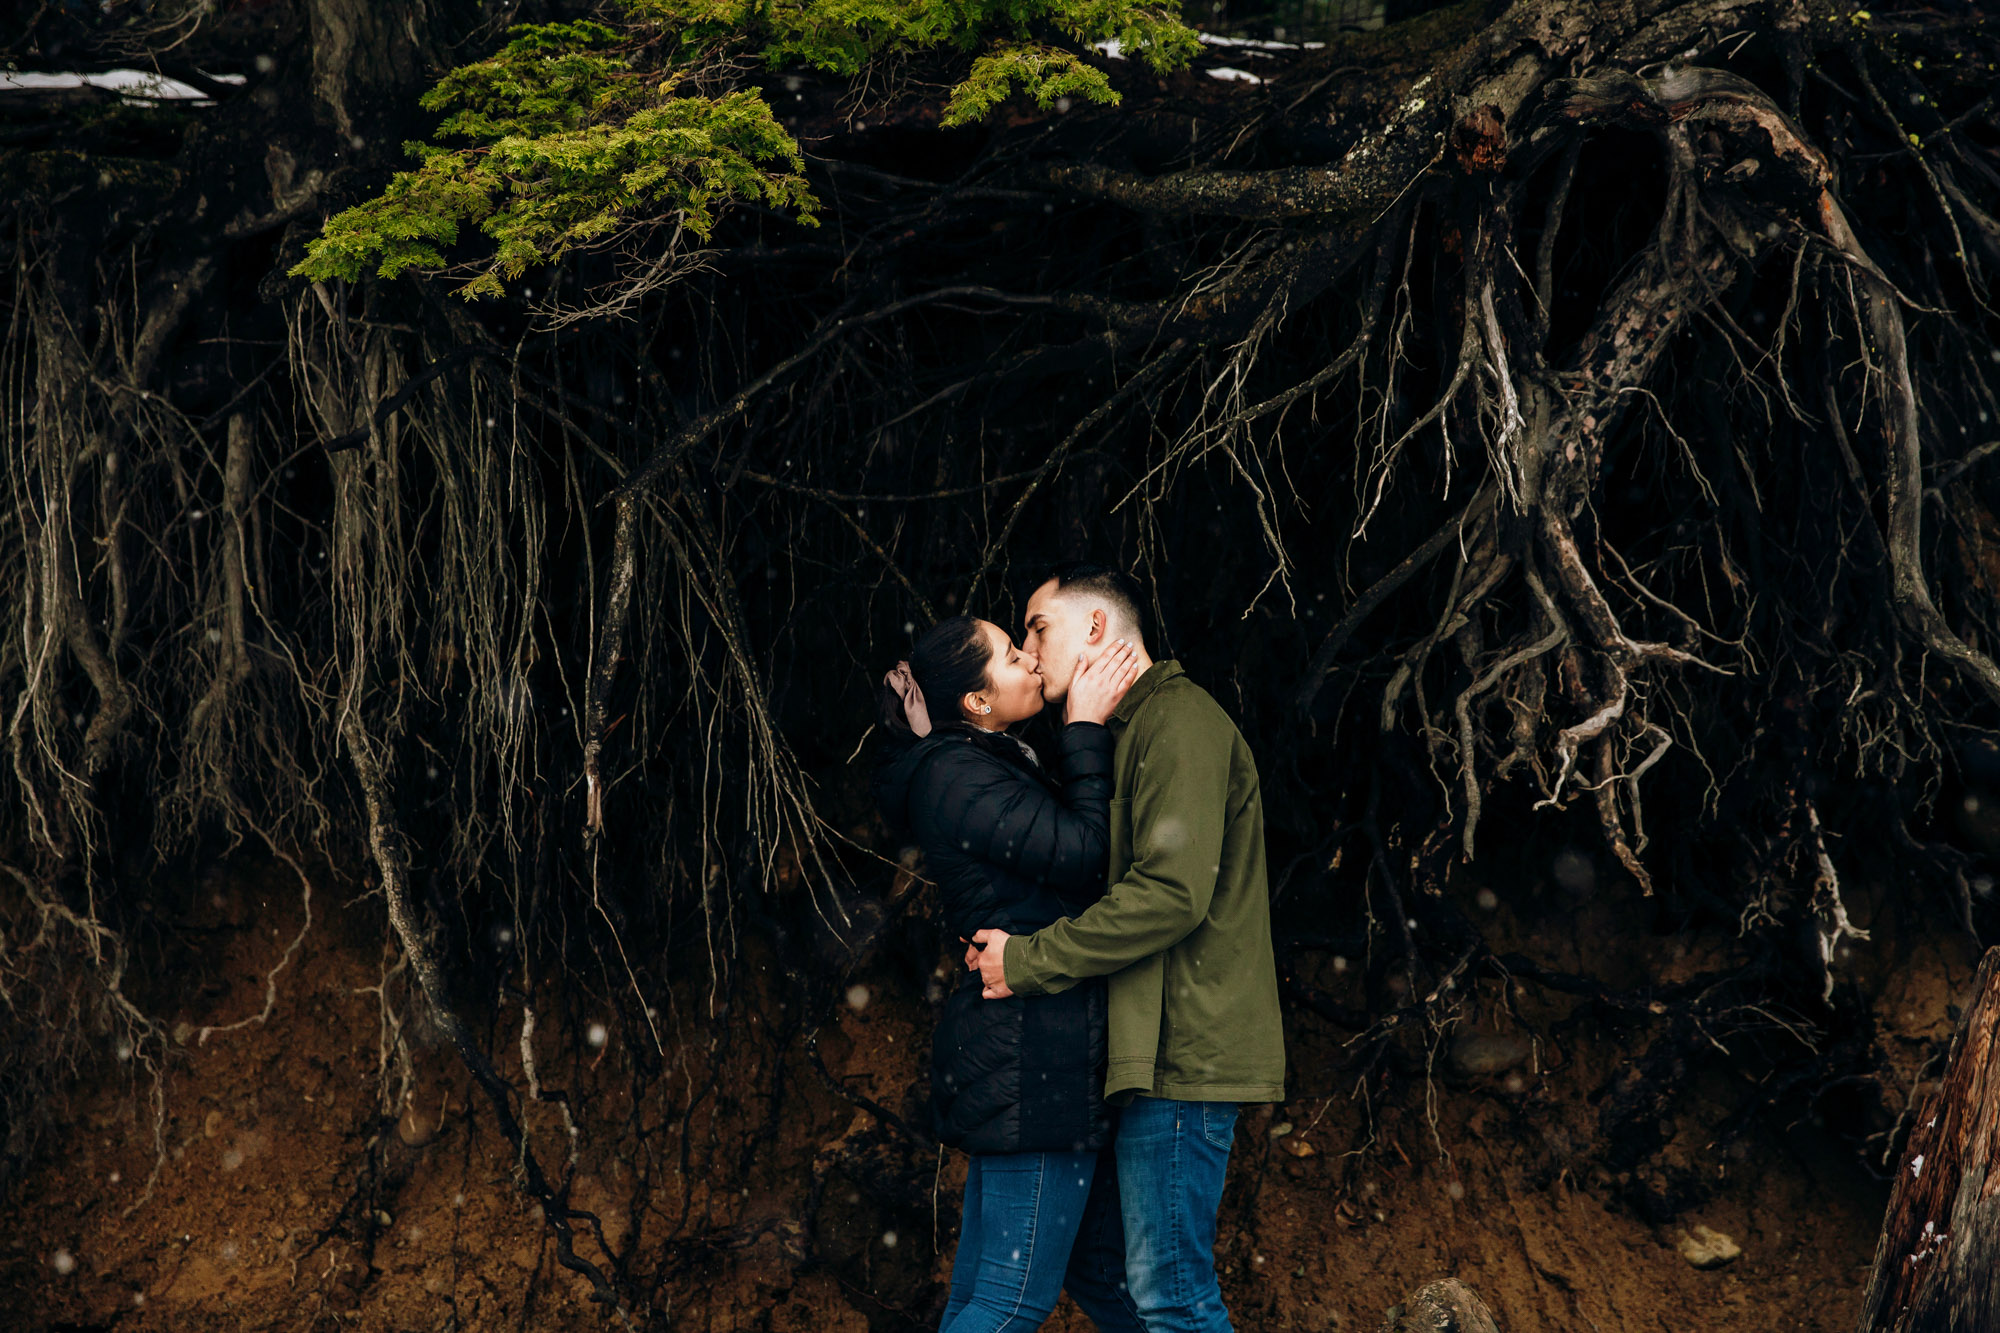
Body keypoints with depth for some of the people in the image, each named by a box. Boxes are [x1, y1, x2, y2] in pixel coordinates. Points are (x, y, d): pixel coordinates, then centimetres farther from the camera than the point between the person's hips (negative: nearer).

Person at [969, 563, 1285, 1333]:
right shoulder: (1134, 733, 23)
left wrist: (1029, 961, -16)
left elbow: (1172, 891, -21)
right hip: (1160, 1048, 10)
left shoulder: (1178, 721, -10)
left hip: (1182, 1051, -10)